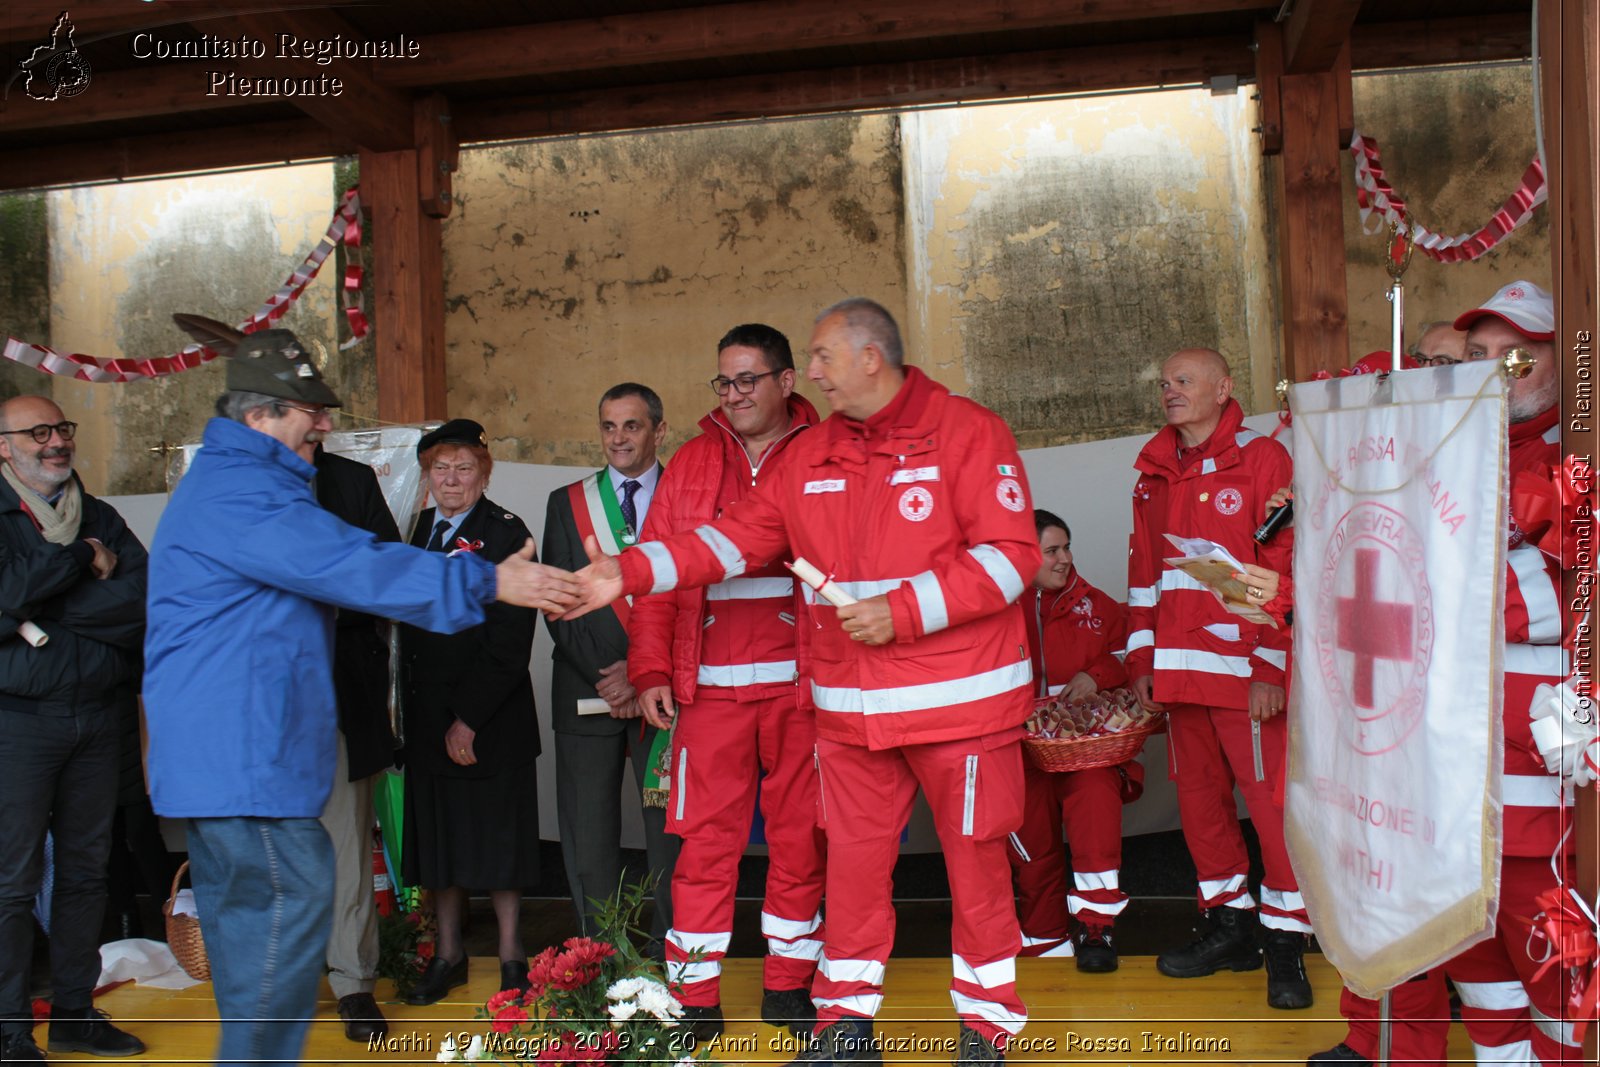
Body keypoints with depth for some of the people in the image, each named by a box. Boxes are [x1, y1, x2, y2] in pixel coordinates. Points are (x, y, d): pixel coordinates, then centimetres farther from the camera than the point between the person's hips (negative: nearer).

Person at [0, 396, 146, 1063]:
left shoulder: (101, 517, 10)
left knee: (86, 869, 11)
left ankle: (74, 1012, 24)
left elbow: (145, 601, -5)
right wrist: (79, 559, -12)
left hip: (99, 716, 4)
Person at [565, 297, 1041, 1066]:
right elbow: (736, 538, 8)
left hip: (961, 701, -5)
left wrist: (903, 611, -19)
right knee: (851, 862, 12)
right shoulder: (811, 456, 10)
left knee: (976, 863, 7)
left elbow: (1011, 554, -14)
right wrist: (632, 572, -2)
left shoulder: (966, 432, -7)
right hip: (850, 710, 5)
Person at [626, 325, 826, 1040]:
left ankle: (787, 985, 23)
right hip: (710, 686, 1)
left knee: (799, 834, 7)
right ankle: (695, 994, 15)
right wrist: (651, 671, 1)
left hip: (799, 684, -1)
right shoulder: (692, 463, 12)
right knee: (705, 838, 2)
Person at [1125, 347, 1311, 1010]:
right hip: (1178, 669, 6)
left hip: (1245, 668, -6)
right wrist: (1141, 661, 13)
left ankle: (1286, 943, 9)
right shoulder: (1153, 475, 15)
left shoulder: (1262, 459, -2)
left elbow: (1285, 568, -7)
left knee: (1270, 801, -3)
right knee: (1199, 798, 11)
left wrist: (1271, 667, -12)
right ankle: (1229, 926, 25)